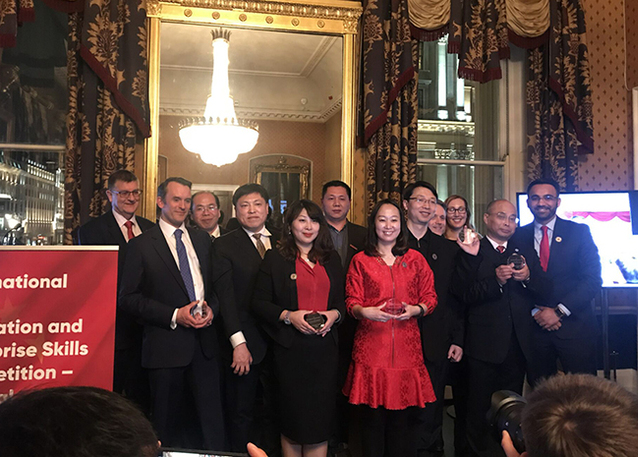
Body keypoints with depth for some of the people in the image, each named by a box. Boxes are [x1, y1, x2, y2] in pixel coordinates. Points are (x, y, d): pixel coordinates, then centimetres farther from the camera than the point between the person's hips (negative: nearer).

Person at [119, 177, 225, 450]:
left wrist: (211, 308, -3)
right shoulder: (142, 245, -2)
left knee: (211, 424, 6)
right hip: (166, 345, -3)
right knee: (168, 425, 9)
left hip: (203, 343, 4)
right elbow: (128, 298, -6)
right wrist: (174, 315, -15)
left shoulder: (202, 239, 12)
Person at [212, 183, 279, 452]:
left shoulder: (282, 242, 10)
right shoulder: (224, 246, -1)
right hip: (245, 344, -3)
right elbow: (226, 298, -8)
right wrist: (238, 343, -14)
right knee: (241, 414, 7)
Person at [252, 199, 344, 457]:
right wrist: (288, 315, -15)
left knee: (321, 414, 3)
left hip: (324, 346, 3)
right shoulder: (275, 258, 1)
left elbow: (342, 300, 16)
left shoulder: (331, 259, 12)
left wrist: (335, 314, -5)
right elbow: (259, 303, -1)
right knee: (292, 416, 6)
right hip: (291, 348, -3)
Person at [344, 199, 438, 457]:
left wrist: (416, 309, -8)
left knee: (404, 417, 3)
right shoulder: (360, 261, 8)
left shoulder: (415, 259, 11)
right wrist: (366, 312, -16)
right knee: (373, 416, 0)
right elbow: (351, 302, 5)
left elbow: (430, 297, 12)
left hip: (406, 346, 1)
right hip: (371, 346, -1)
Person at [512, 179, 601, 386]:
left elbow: (593, 279, -5)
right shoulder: (519, 236, 6)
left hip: (574, 324, -1)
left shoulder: (579, 232, 1)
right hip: (535, 326, 2)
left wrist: (559, 311, -11)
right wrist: (535, 312, -8)